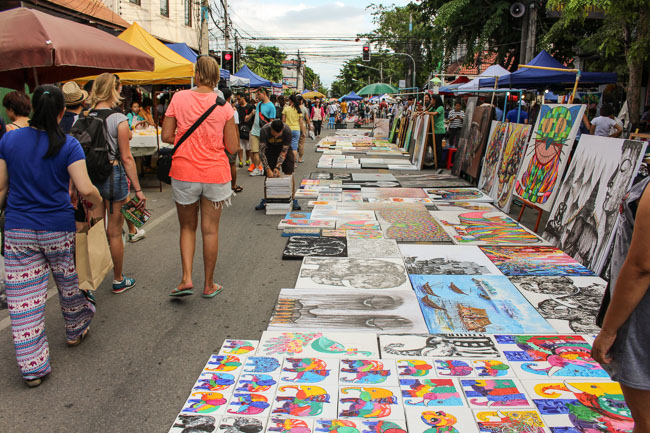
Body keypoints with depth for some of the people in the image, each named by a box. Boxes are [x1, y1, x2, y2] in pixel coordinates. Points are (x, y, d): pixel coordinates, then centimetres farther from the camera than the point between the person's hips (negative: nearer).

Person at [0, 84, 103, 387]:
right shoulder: (68, 145, -9)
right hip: (59, 229, -1)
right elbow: (85, 189, -18)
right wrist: (98, 203, 3)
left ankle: (32, 367, 12)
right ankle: (75, 331, 44)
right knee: (69, 283, 22)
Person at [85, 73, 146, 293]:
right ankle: (118, 280, 23)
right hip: (113, 175, -4)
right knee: (115, 232, 8)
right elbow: (126, 158, -12)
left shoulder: (83, 117, 3)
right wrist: (138, 189, -8)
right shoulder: (118, 118, -11)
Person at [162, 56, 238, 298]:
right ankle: (209, 285, 20)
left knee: (188, 227, 18)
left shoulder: (179, 98, -4)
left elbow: (166, 136, -3)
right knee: (210, 230, 9)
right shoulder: (224, 105, -5)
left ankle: (186, 278, 6)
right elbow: (232, 148, -4)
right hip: (215, 173, 0)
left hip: (184, 172, 0)